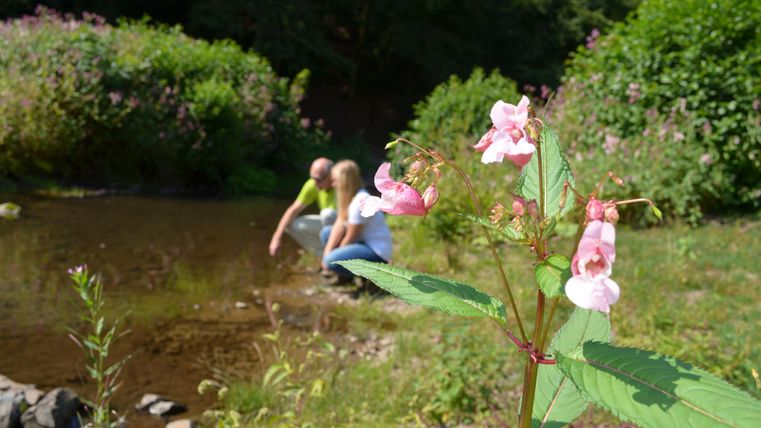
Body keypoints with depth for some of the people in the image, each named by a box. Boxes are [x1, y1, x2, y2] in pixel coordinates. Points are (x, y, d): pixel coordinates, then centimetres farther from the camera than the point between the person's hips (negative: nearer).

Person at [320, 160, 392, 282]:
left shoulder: (360, 202, -24)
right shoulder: (348, 196, 5)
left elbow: (350, 238, -19)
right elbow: (339, 225, 2)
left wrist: (330, 257, -6)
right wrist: (327, 252, -8)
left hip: (377, 253, -10)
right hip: (363, 242, 10)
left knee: (331, 261, -26)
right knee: (326, 232, 12)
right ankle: (346, 275, 10)